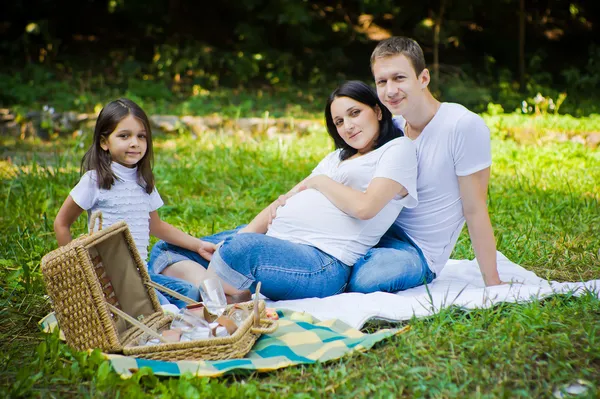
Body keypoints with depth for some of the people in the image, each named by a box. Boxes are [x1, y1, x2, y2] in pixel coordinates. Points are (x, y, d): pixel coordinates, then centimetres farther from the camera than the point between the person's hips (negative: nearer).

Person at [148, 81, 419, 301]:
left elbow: (364, 207, -11)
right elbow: (285, 202, 20)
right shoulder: (336, 158, 29)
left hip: (323, 262, -9)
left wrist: (318, 181, 4)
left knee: (243, 248, -42)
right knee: (166, 250, -2)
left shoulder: (398, 149, 6)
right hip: (271, 241, 10)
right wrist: (243, 235, 4)